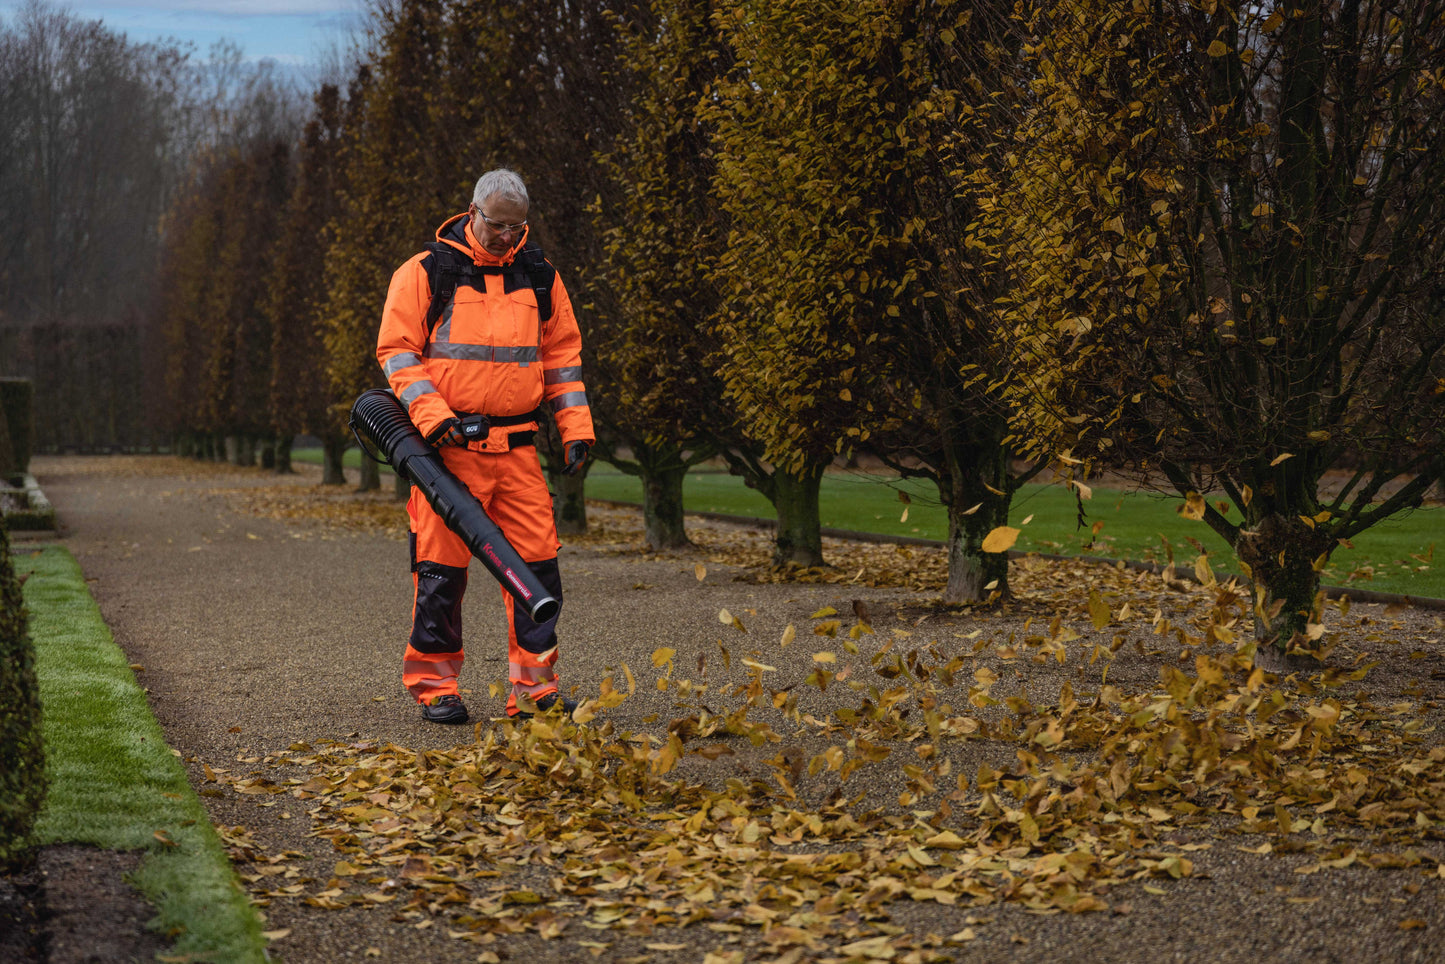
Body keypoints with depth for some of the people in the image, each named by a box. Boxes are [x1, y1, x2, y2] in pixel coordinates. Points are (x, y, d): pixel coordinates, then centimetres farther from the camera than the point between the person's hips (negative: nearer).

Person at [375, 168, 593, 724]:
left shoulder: (540, 278, 13)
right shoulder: (426, 273, 1)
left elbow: (562, 355, 18)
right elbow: (397, 351, -1)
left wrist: (576, 428, 9)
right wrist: (431, 414, -14)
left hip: (517, 448, 4)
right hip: (448, 446, -3)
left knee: (537, 562, -1)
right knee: (441, 565, -2)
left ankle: (534, 689, 7)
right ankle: (433, 687, 9)